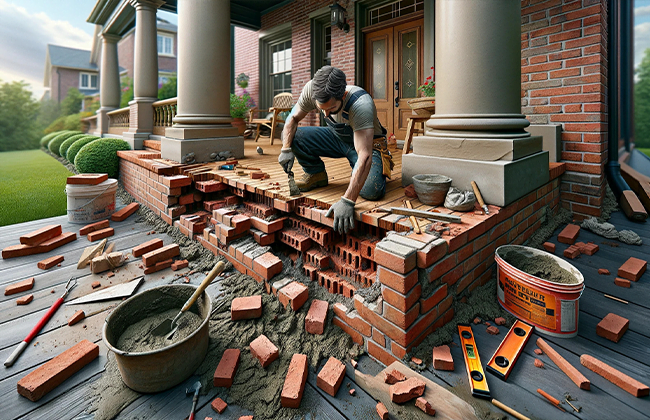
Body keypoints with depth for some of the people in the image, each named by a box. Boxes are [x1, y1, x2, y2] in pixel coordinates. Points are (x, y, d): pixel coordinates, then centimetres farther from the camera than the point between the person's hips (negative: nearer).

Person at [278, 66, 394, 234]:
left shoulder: (361, 105, -38)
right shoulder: (311, 89, -22)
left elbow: (365, 156, -45)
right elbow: (293, 119, -5)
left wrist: (347, 201, -52)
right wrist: (286, 149, -21)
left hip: (368, 142, -4)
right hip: (337, 137, 4)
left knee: (371, 191, -30)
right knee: (292, 136, -18)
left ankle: (383, 165, 6)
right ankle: (316, 175, 6)